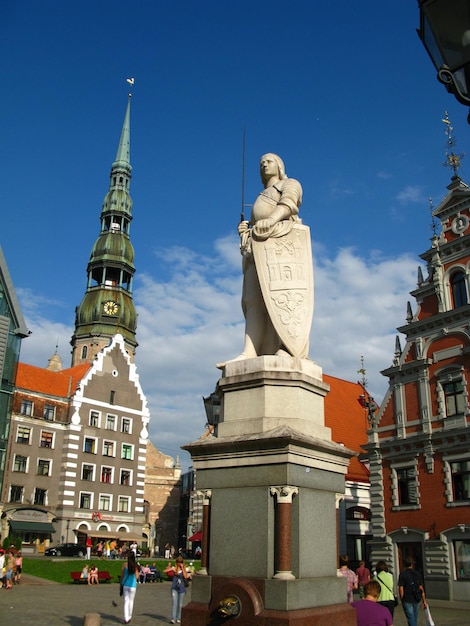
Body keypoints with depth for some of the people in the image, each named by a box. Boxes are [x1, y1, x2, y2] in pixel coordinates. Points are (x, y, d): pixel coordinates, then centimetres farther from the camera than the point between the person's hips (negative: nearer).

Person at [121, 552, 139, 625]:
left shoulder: (124, 565, -5)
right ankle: (129, 617, 23)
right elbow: (137, 577, -3)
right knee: (131, 601, 15)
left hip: (125, 585, 1)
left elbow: (122, 576, 0)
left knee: (126, 601, 5)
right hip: (132, 585, -1)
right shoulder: (135, 566, -7)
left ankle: (126, 619, -1)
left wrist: (121, 584, 12)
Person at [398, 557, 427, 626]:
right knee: (414, 619, 19)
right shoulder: (417, 574, 2)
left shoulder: (402, 574, -8)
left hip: (407, 600, -4)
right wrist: (424, 601, 6)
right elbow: (421, 588, 1)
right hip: (416, 600, 4)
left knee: (411, 619, -3)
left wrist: (402, 599, 2)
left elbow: (401, 589, -10)